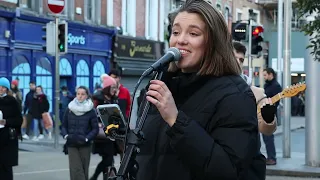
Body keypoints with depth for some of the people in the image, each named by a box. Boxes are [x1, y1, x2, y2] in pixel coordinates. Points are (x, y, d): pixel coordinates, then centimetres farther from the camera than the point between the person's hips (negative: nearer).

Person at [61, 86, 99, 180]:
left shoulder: (91, 111, -2)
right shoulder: (69, 109, 5)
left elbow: (95, 128, -2)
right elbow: (64, 125, 12)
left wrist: (87, 138, -15)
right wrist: (66, 135, -6)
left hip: (85, 145, -1)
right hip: (72, 144, 1)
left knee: (84, 169, 6)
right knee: (75, 169, -10)